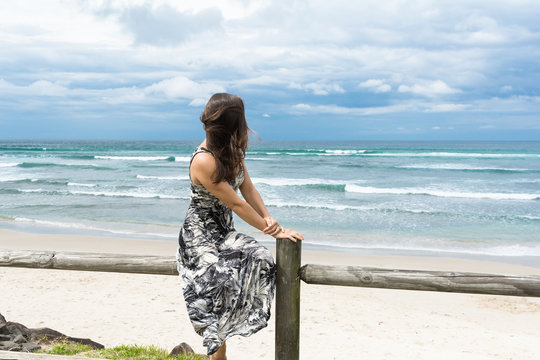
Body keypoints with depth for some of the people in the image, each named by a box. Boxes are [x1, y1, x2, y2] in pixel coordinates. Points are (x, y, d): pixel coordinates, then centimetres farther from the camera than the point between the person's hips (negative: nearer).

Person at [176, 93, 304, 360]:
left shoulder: (233, 150, 2)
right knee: (217, 282, -24)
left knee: (260, 259, -13)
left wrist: (268, 219, -13)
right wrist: (272, 231, -16)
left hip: (224, 232, 8)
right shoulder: (203, 161, -24)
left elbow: (248, 189, 4)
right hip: (200, 236, -8)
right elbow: (236, 204, -21)